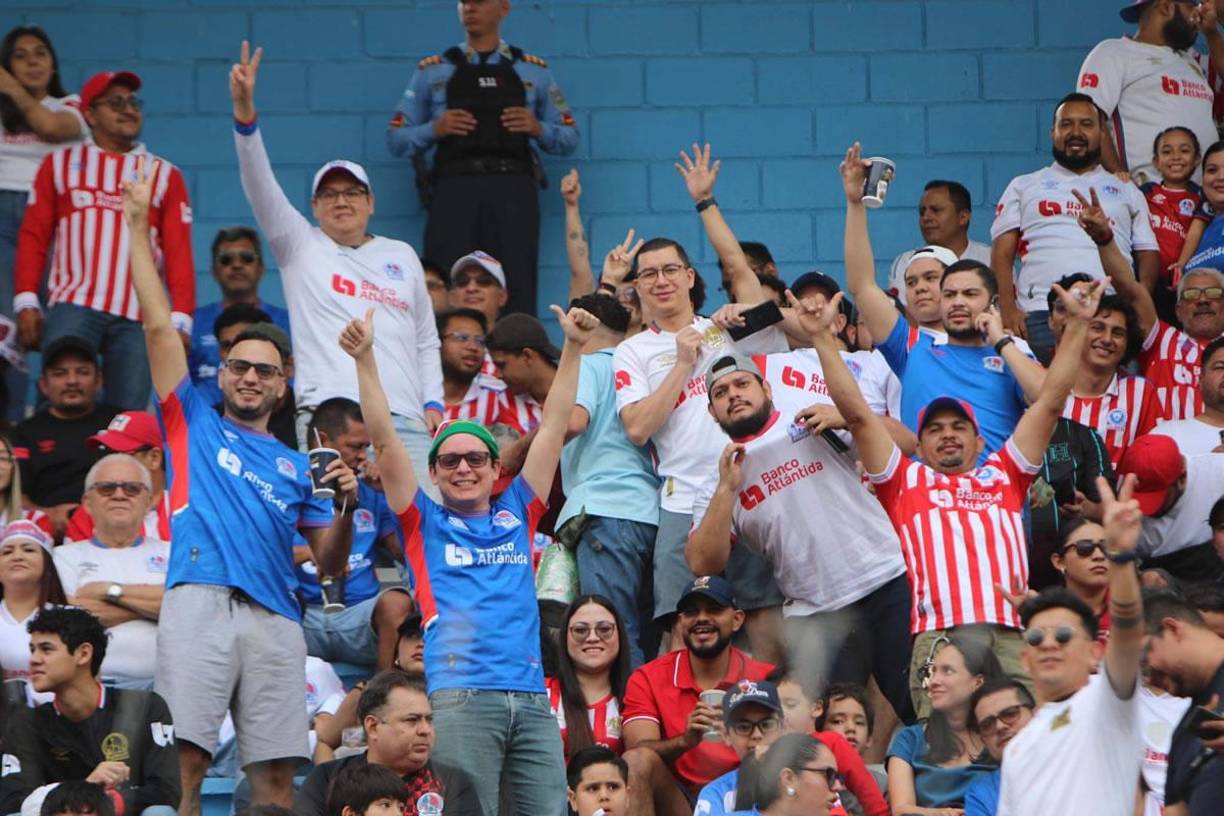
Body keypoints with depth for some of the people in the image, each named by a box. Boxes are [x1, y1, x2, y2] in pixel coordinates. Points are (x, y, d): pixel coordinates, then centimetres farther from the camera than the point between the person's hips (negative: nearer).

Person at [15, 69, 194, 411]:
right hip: (73, 306, -1)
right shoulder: (61, 163, 16)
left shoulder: (165, 175, 16)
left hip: (138, 317, 1)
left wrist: (180, 319, -4)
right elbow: (34, 236, 9)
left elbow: (179, 254, 7)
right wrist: (26, 301, -3)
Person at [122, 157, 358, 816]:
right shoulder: (193, 423, 19)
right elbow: (157, 326, 14)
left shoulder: (296, 466, 24)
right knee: (183, 759, -13)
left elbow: (332, 564, 20)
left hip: (274, 618, 3)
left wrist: (346, 507, 1)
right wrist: (138, 226, 12)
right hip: (199, 604, -3)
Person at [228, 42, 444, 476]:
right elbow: (260, 186, 0)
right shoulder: (301, 246, 14)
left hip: (405, 421, 3)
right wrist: (244, 111, -14)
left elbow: (426, 340, 26)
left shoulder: (402, 256, 22)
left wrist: (433, 404, 11)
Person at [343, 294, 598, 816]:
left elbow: (553, 426, 19)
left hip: (531, 697, 3)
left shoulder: (517, 515, 21)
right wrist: (365, 359, -2)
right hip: (461, 695, -3)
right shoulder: (425, 522, 15)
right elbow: (383, 440, 7)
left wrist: (573, 347, 14)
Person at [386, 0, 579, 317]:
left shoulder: (534, 71, 19)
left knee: (516, 289, -11)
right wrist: (434, 129, -4)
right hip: (454, 189, 0)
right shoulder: (432, 71, 18)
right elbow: (396, 140, 15)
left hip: (513, 190, 0)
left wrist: (538, 128, -2)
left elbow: (568, 138, 18)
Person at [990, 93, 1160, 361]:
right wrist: (1008, 309, -6)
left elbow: (1149, 255, 17)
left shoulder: (1127, 192, 25)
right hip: (1040, 315, -1)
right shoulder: (1023, 187, 21)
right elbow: (1002, 256, 12)